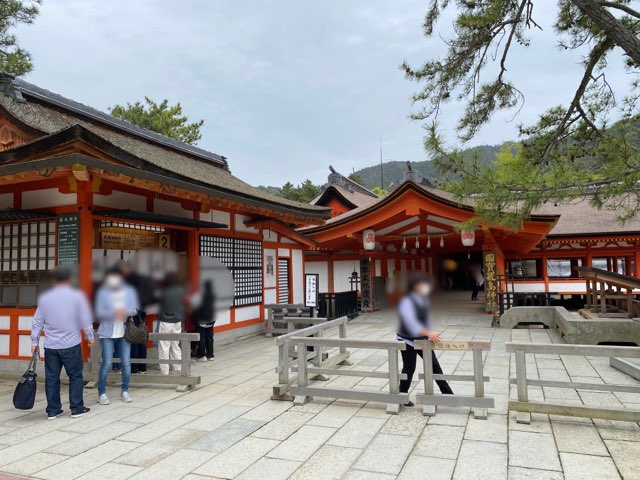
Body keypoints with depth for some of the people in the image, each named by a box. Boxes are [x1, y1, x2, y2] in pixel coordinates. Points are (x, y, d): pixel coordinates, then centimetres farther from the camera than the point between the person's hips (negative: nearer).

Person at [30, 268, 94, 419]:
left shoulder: (44, 298, 4)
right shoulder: (77, 296, -5)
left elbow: (37, 322, 7)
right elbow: (85, 319, -5)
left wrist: (34, 342, 14)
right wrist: (90, 336, 6)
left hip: (50, 346, 3)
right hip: (71, 344, -3)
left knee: (51, 378, 10)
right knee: (75, 376, 7)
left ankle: (53, 410, 15)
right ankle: (77, 408, 10)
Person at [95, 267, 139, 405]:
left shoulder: (129, 291, 6)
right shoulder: (102, 292, -1)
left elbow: (134, 310, 2)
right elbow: (99, 313, -6)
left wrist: (125, 311, -20)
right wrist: (114, 312, -22)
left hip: (124, 332, 2)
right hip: (107, 332, -2)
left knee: (126, 362, 3)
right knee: (106, 363, -5)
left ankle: (124, 391, 18)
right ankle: (101, 393, 9)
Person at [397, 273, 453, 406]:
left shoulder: (423, 300, 1)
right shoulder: (406, 302, -26)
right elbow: (411, 323, -36)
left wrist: (429, 333, 6)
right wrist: (429, 333, -43)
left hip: (422, 339, 8)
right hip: (408, 341, -7)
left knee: (434, 365, 9)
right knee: (409, 369, 4)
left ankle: (448, 394, 19)